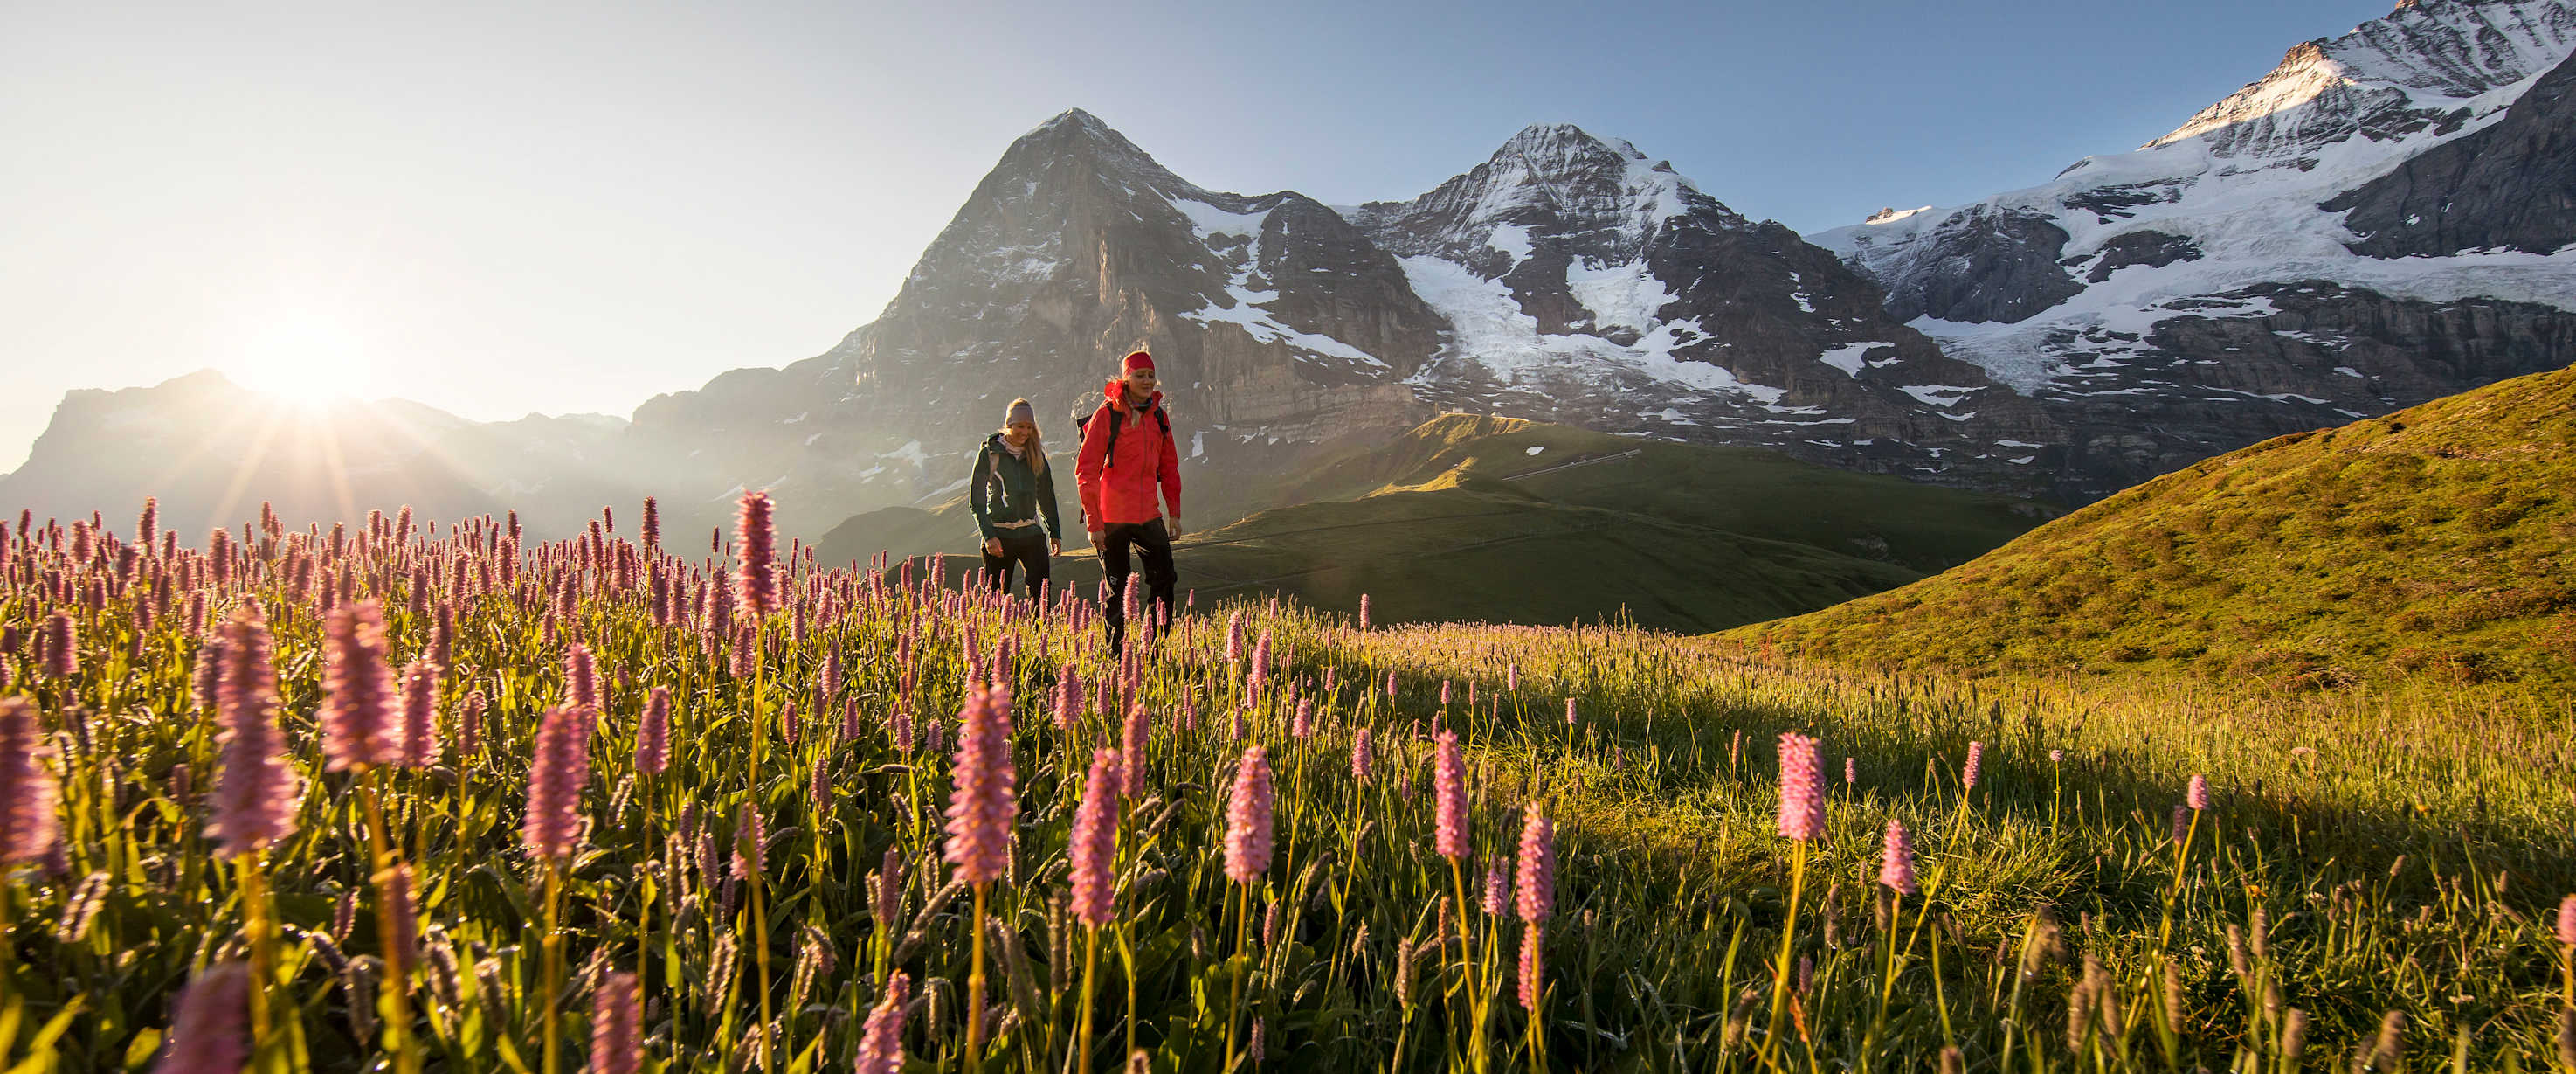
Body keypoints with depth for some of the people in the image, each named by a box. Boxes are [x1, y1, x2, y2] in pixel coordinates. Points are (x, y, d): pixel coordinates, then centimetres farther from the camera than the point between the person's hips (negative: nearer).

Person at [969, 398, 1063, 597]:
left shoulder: (1036, 454, 10)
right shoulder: (989, 453, -1)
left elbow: (1046, 497, 18)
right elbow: (976, 500, -1)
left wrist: (1055, 533, 14)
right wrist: (988, 535, -11)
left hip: (1031, 534, 2)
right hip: (999, 535, -2)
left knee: (1041, 591, -11)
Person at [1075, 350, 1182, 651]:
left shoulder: (1158, 416, 8)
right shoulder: (1107, 414, -8)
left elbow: (1169, 467, 17)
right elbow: (1086, 471, -9)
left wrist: (1175, 512, 11)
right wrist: (1093, 522, -13)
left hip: (1148, 515, 5)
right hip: (1112, 517, -5)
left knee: (1164, 580, 4)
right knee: (1116, 590, 4)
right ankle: (1116, 654, 16)